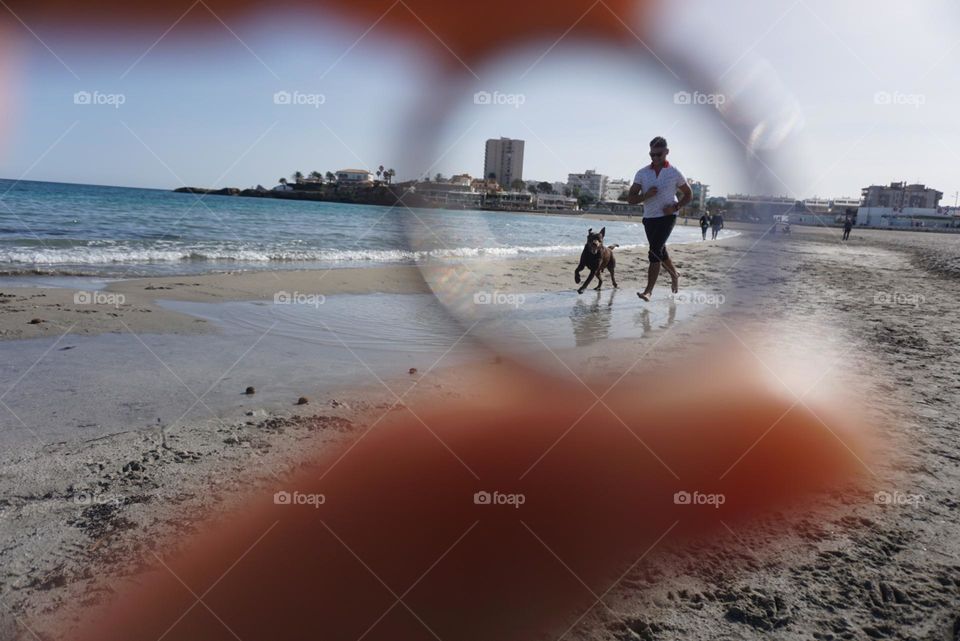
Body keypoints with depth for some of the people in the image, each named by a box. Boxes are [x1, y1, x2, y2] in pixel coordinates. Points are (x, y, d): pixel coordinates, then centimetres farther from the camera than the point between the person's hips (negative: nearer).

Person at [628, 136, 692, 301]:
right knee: (660, 252, 18)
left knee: (655, 252, -18)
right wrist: (646, 195, -21)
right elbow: (630, 199, -2)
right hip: (649, 218, 4)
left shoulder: (674, 173, -2)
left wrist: (676, 207, -9)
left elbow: (688, 194, 9)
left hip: (667, 217, -4)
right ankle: (674, 275, 44)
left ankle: (648, 291, -18)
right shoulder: (642, 173, 2)